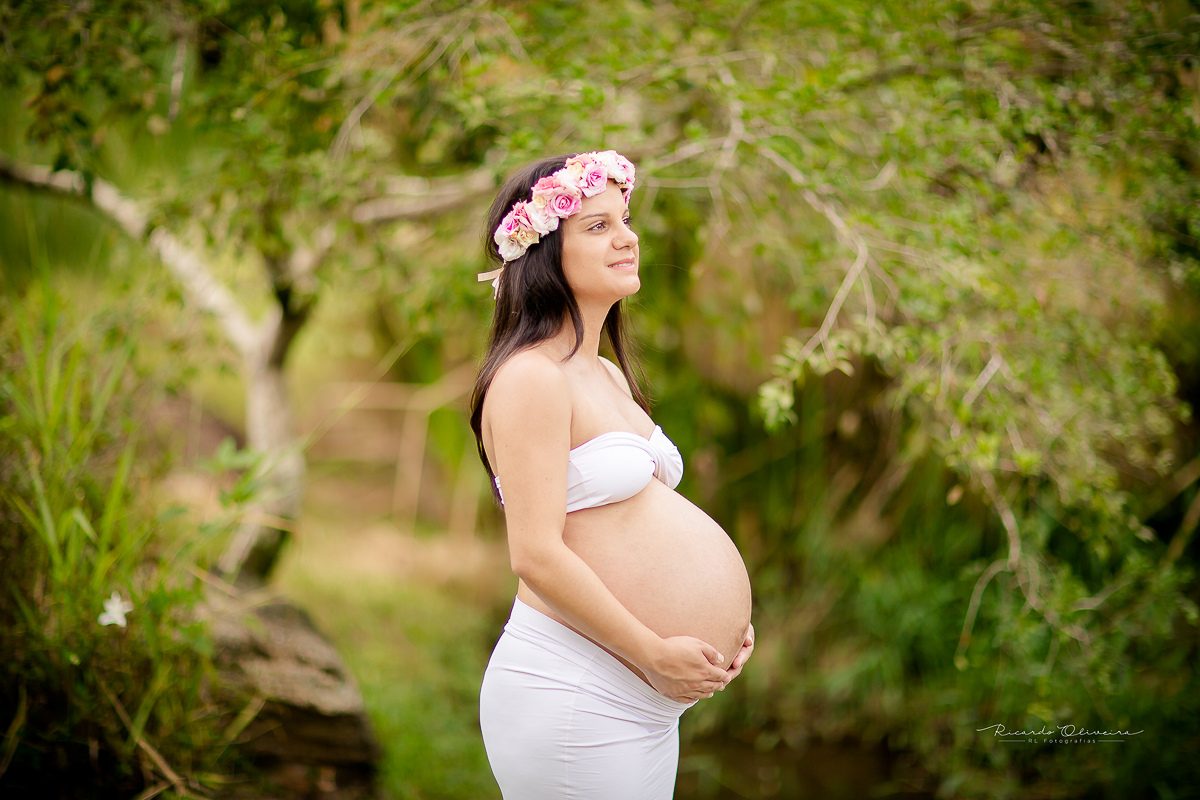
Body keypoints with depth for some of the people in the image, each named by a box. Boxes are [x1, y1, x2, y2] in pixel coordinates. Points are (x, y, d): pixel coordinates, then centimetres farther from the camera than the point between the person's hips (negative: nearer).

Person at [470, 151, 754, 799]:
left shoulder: (608, 376, 16)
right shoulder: (530, 378, -14)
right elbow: (536, 554, -21)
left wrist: (720, 618, 8)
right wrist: (656, 653, -16)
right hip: (572, 697, -9)